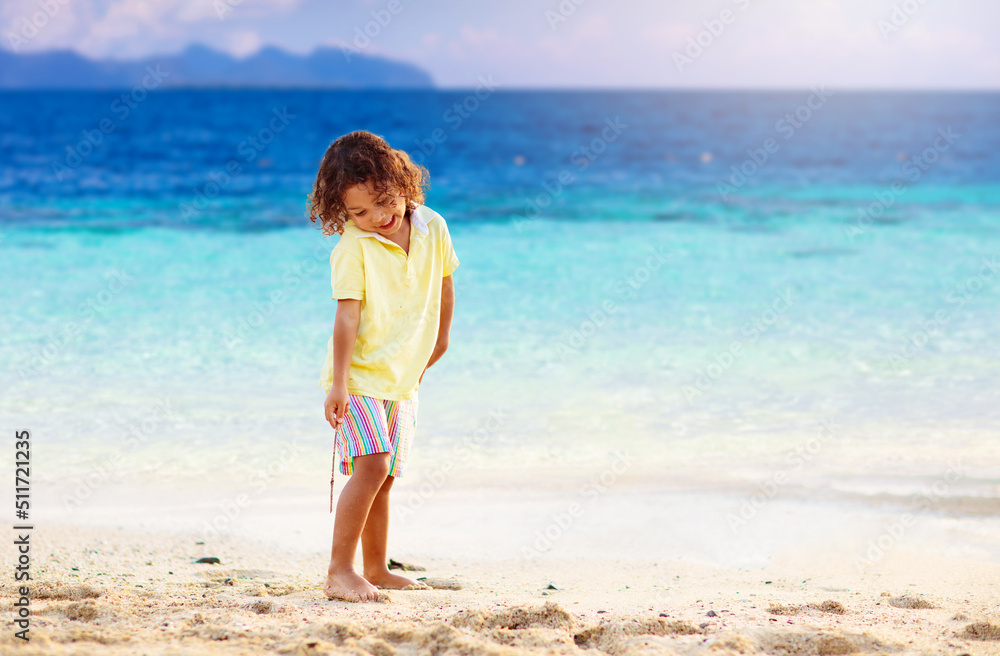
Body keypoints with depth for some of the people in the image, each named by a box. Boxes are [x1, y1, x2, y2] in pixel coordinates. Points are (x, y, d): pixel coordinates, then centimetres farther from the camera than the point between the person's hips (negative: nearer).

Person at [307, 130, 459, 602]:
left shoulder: (432, 228, 0)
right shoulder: (352, 248, -15)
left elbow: (444, 286, 16)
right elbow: (347, 316, -19)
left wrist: (439, 341, 25)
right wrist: (338, 382, -23)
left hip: (403, 379, 5)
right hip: (360, 374, -5)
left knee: (382, 478, 12)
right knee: (372, 465, -19)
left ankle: (376, 570, 23)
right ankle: (339, 571, -17)